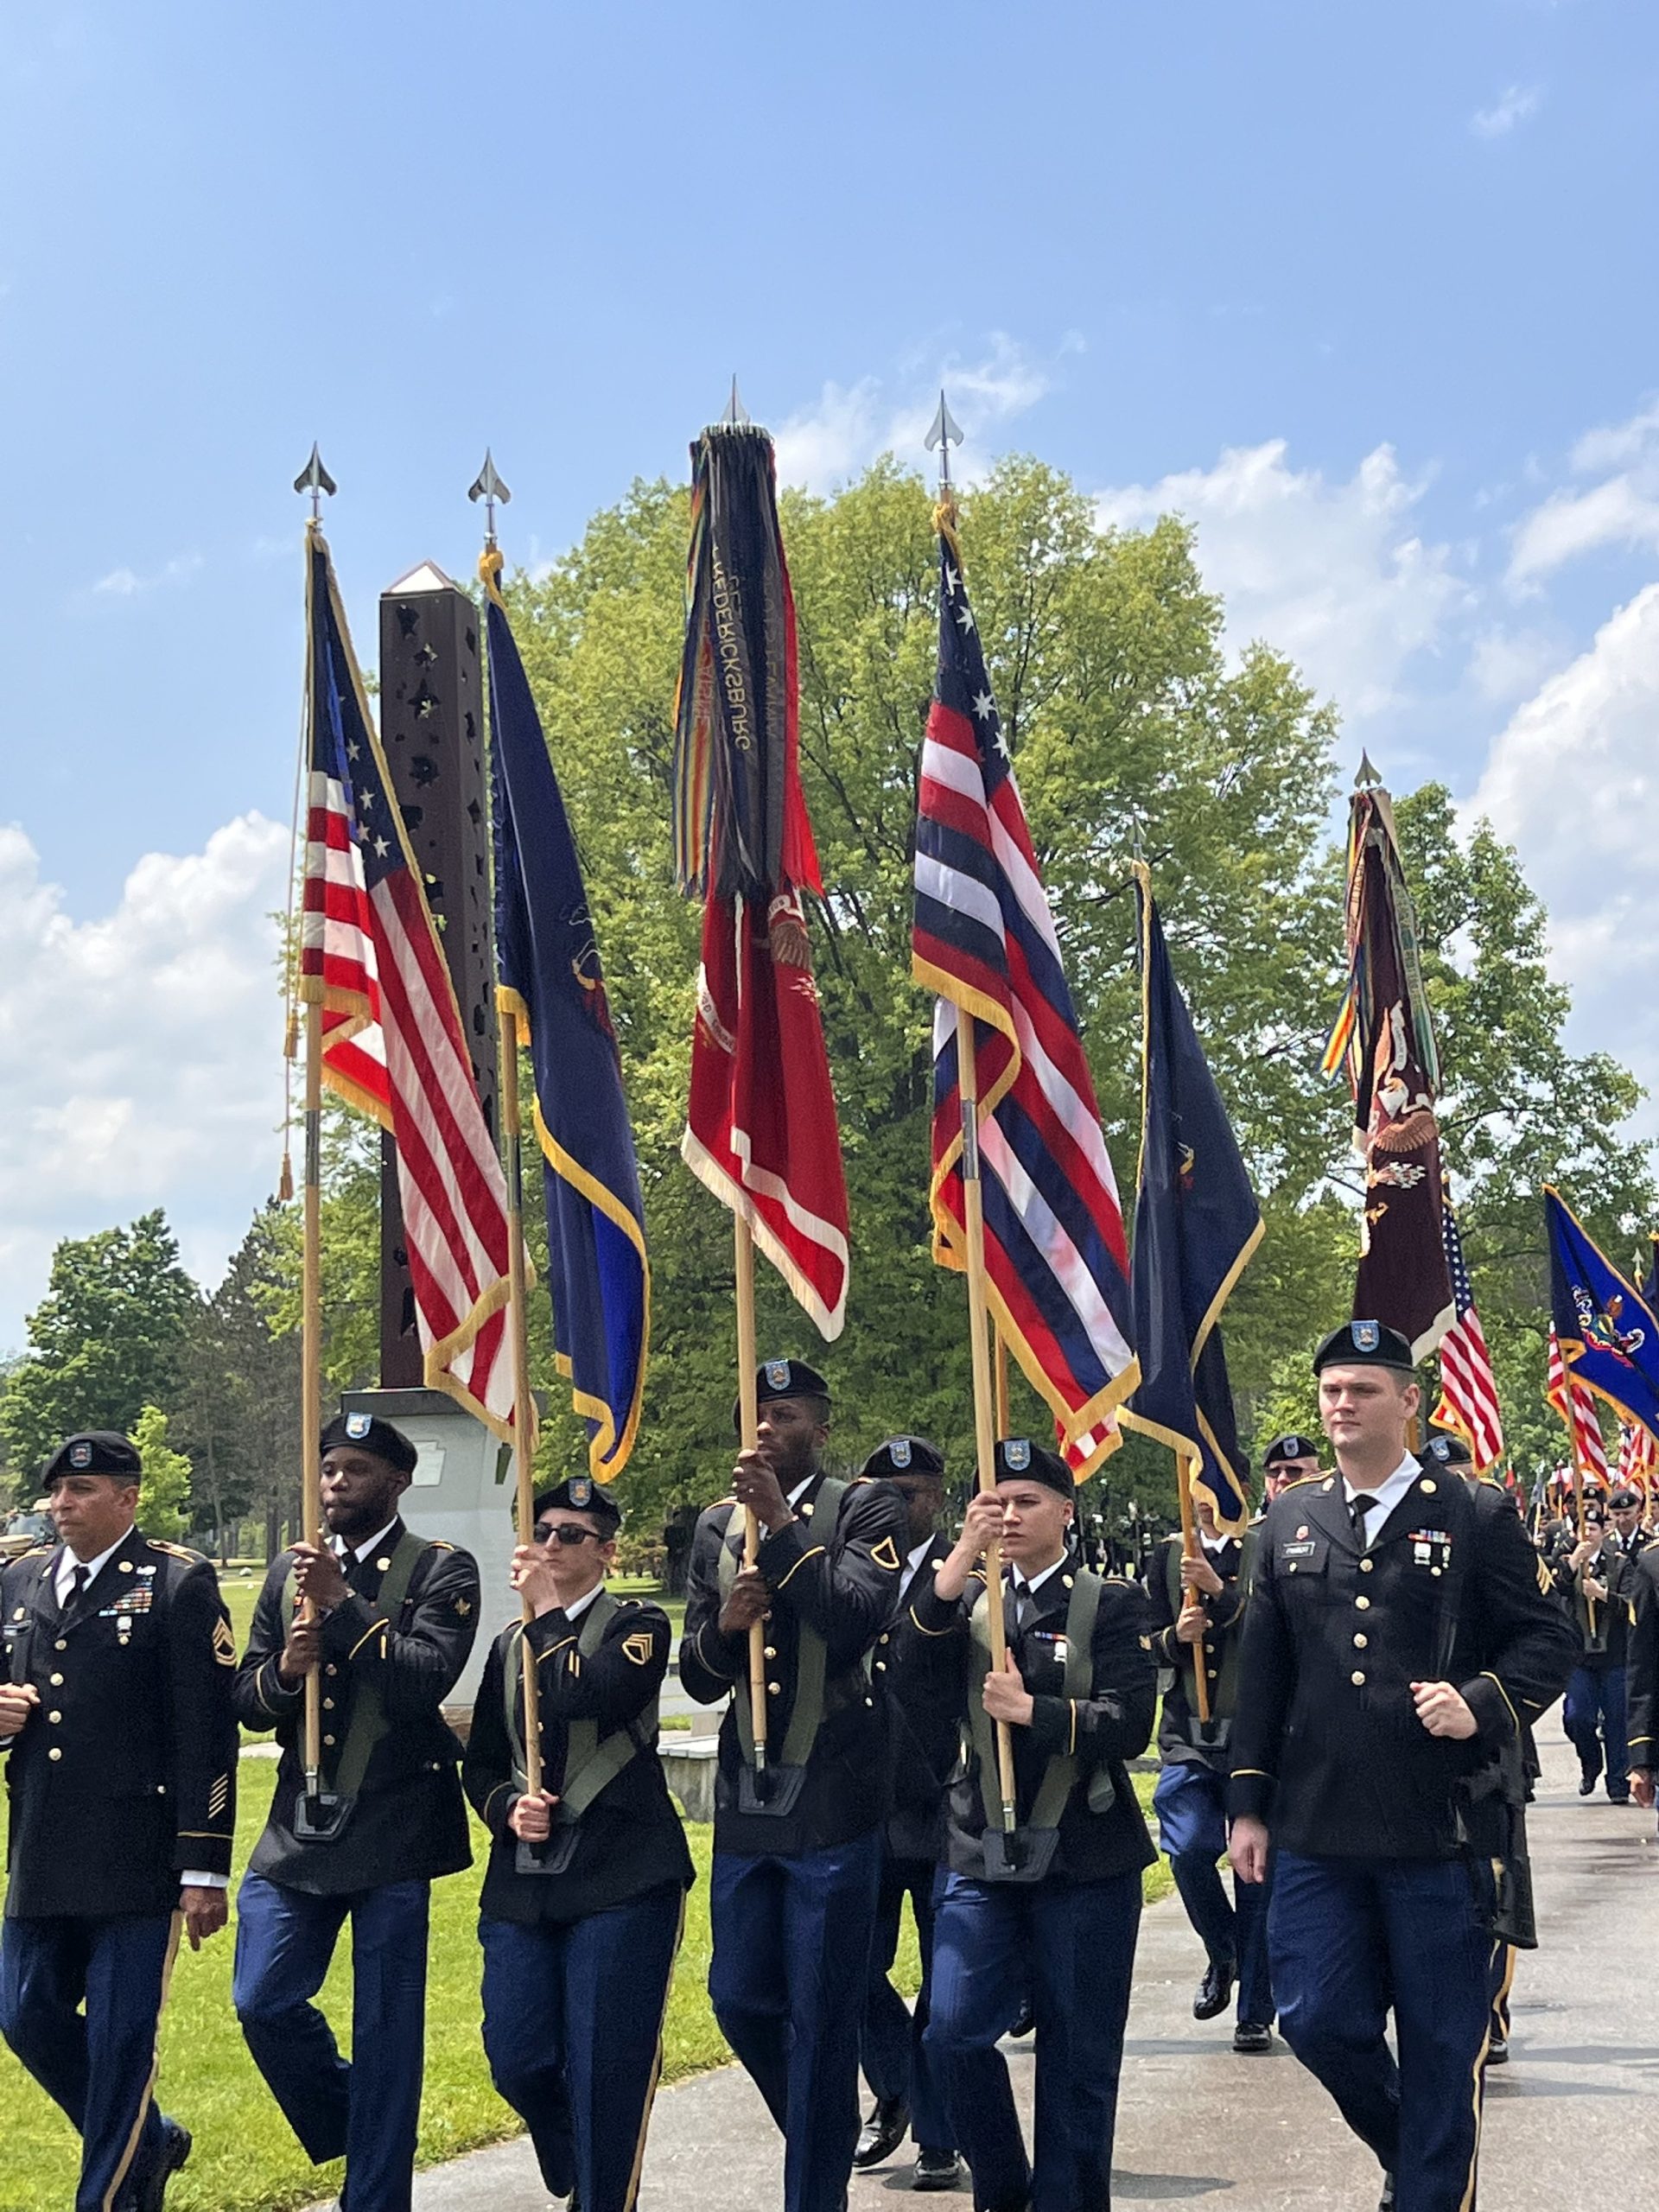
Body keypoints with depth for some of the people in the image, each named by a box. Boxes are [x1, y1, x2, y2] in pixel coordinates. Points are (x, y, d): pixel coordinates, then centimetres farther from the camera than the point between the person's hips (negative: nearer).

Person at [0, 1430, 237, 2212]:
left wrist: (204, 1869, -13)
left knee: (122, 2038, 1)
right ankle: (147, 2141, 35)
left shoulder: (180, 1584, -7)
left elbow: (206, 1733, -10)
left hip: (135, 1861, -6)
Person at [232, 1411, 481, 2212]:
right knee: (263, 2003, 6)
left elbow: (427, 1679, -19)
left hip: (393, 1825, -5)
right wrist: (283, 1672, -11)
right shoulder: (290, 1571, 10)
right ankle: (352, 2128, 32)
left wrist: (342, 1604, -21)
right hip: (299, 1825, 5)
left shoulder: (441, 1571, -4)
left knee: (385, 2025, 2)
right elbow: (246, 1698, 10)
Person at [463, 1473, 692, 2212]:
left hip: (622, 1877, -5)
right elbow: (480, 1763, 16)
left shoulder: (637, 1625, -1)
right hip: (521, 1880, 5)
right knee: (518, 2063, 5)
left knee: (606, 2067, -5)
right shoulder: (510, 1646, 17)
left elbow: (587, 1694, -21)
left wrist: (547, 1610, -10)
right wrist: (507, 1807, -5)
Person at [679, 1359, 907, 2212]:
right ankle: (825, 2133, 35)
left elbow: (863, 1617, -19)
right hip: (744, 1804, 5)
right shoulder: (716, 1527, 11)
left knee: (821, 2016, 0)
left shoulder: (865, 1508, -2)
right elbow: (698, 1677, 10)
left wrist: (785, 1525, -20)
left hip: (832, 1804, -5)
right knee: (740, 1999, 11)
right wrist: (723, 1624, -12)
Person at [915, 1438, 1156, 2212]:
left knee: (1076, 2057, 4)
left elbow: (1131, 1723, -10)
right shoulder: (969, 1598, 10)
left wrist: (1030, 1709, -20)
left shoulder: (1110, 1603, 1)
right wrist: (964, 1554, -20)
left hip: (1085, 1859, -2)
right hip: (983, 1857, 3)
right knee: (953, 2032, -5)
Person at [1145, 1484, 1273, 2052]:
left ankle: (1256, 2014, 13)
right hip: (1189, 1735, 3)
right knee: (1188, 1850, -13)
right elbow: (1148, 1644, 12)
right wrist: (1176, 1637, -9)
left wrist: (1221, 1590, -26)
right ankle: (1223, 1956, 17)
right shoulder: (1169, 1554, 11)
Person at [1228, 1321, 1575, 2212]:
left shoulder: (1476, 1518, -1)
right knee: (1319, 2020, 6)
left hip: (1439, 1834, -3)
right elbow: (1262, 1671, 12)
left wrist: (1482, 1703, -18)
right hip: (1315, 1835, 3)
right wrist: (1250, 1803, 9)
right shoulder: (1289, 1522, 9)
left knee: (1441, 2044, 5)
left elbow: (1547, 1640, 1)